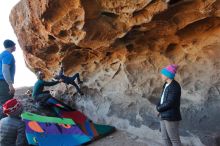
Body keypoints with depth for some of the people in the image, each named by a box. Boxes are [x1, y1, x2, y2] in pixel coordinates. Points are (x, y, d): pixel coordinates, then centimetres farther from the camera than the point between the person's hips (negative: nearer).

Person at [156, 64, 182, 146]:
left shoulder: (174, 86, -17)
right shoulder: (166, 85, 12)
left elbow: (170, 103, -21)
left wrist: (159, 108, -7)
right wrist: (159, 107, -1)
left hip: (171, 116, -9)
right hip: (164, 116, 9)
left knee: (174, 139, -1)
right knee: (165, 138, 14)